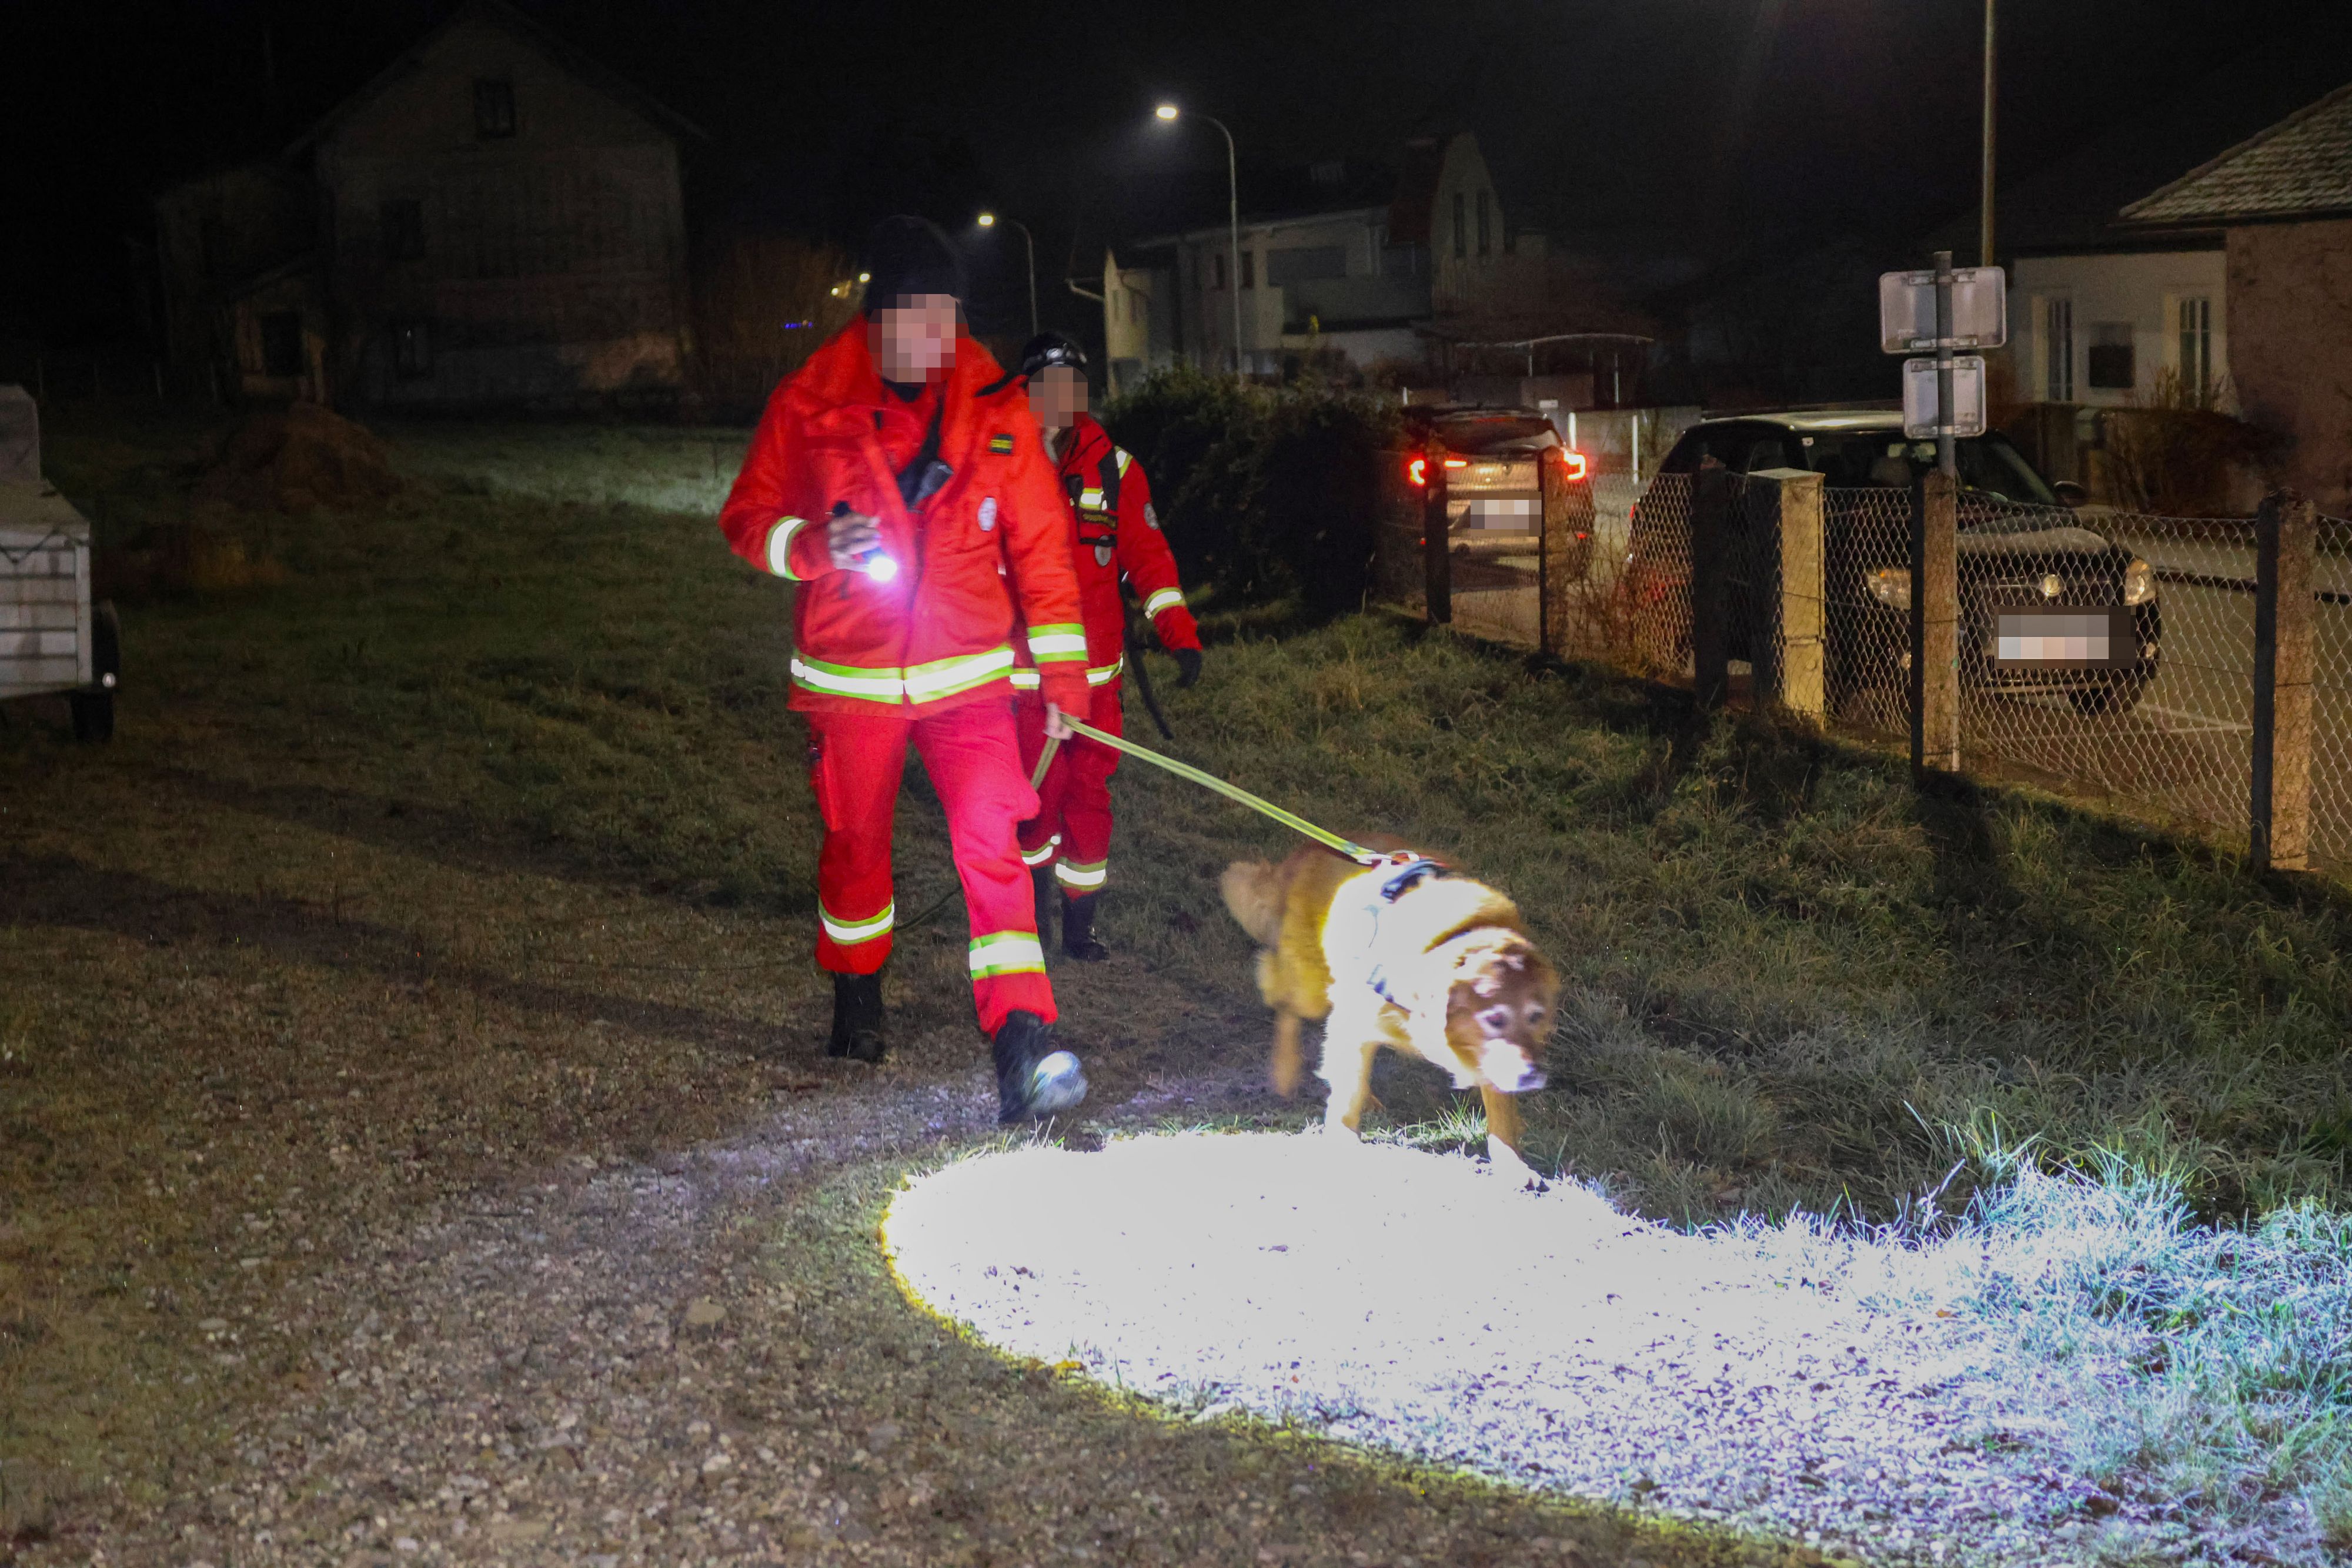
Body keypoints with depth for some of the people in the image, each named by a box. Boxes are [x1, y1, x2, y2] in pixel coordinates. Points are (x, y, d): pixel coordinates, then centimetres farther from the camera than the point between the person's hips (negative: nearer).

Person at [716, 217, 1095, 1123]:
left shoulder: (993, 409, -2)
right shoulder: (808, 408, -5)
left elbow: (1039, 544, 4)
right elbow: (747, 519, 2)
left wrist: (1062, 669, 2)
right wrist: (814, 548, -20)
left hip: (967, 674, 0)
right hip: (850, 676, 1)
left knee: (992, 843, -15)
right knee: (855, 845, 16)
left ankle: (1024, 1044, -19)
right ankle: (857, 998, 41)